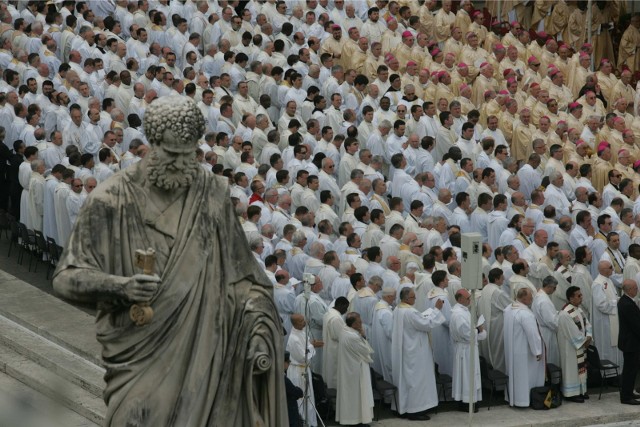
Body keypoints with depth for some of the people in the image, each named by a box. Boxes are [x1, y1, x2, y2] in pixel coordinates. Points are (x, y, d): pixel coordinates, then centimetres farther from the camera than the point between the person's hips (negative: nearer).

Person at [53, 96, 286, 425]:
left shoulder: (214, 194, 5)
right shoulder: (113, 200, -3)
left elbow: (239, 274, 9)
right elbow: (66, 277, -3)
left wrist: (258, 326, -6)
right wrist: (119, 286, -20)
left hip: (203, 346, 2)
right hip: (139, 349, -2)